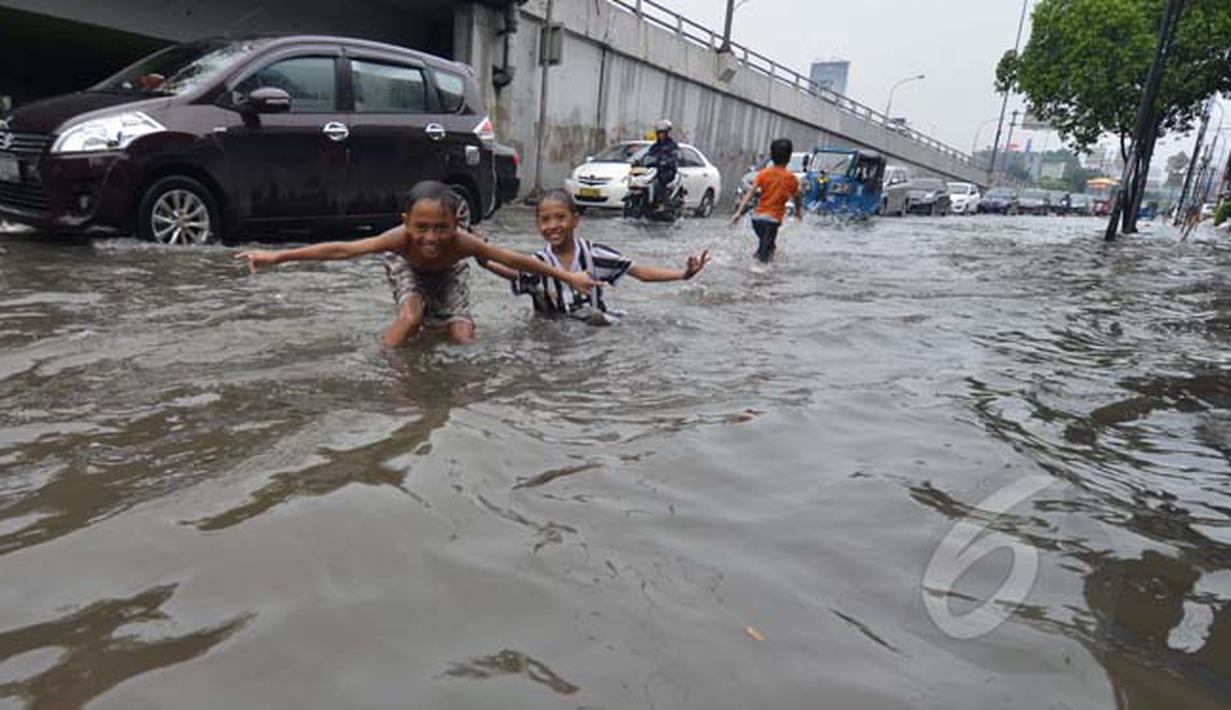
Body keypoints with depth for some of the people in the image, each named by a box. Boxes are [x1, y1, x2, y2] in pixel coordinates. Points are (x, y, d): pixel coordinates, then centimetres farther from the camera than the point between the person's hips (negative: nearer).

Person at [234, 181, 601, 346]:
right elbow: (340, 249, -38)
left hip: (448, 274, 1)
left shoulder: (462, 242, -40)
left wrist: (568, 276, -31)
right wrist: (276, 256, -40)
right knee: (411, 317, -29)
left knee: (463, 336, -15)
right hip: (408, 268, -1)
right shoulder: (401, 239, -40)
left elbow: (516, 259, -34)